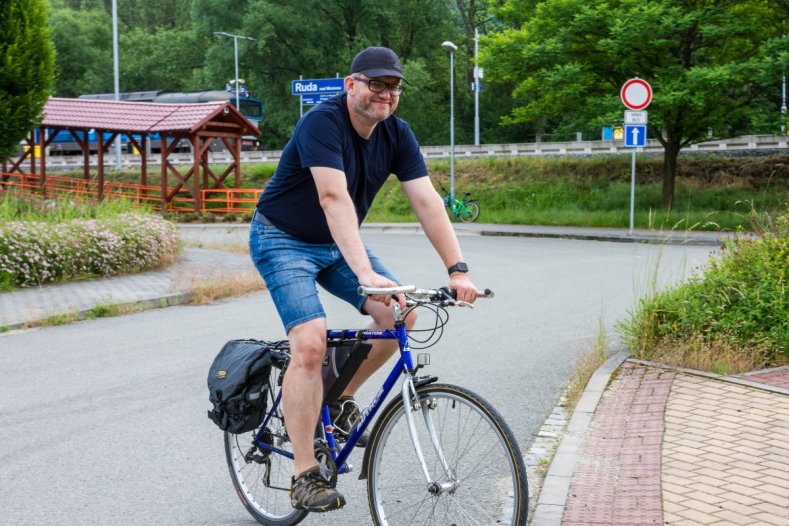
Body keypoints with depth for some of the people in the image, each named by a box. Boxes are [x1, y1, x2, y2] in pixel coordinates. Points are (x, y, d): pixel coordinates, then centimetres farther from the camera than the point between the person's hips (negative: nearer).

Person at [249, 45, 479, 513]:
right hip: (283, 240, -7)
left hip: (336, 244, 7)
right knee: (311, 343, -23)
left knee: (400, 314, -11)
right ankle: (305, 475, -14)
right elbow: (334, 198, -39)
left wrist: (458, 270, -24)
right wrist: (366, 273, -49)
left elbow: (428, 202, -13)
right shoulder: (323, 122, -26)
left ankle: (340, 397, 12)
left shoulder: (397, 134, -7)